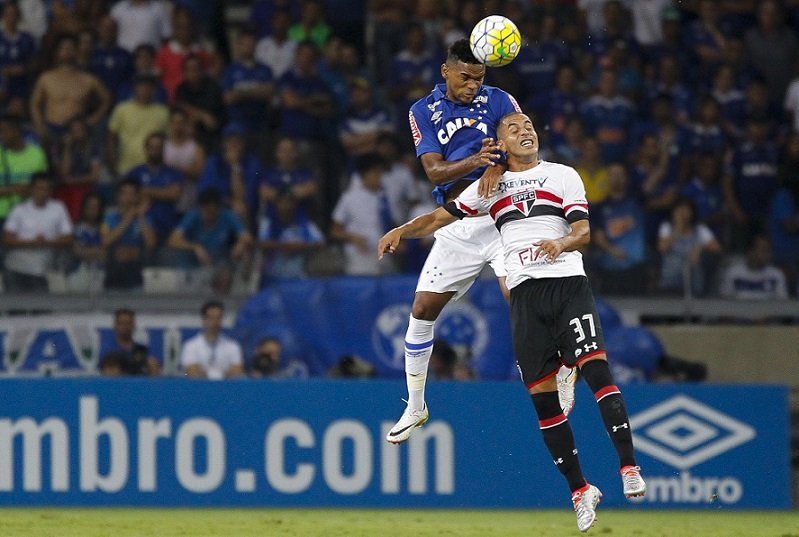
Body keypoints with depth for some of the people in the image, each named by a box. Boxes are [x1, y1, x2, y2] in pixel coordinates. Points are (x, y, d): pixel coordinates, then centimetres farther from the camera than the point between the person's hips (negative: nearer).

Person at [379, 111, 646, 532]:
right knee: (542, 395, -3)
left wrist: (562, 243, -20)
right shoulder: (491, 185, 20)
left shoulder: (563, 176, 12)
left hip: (568, 285, -3)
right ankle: (580, 490, 4)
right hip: (525, 294, 3)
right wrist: (402, 230, 1)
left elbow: (583, 232, 2)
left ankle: (629, 468, -25)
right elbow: (442, 216, 18)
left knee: (595, 367, -21)